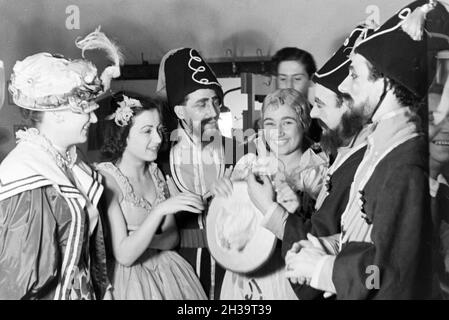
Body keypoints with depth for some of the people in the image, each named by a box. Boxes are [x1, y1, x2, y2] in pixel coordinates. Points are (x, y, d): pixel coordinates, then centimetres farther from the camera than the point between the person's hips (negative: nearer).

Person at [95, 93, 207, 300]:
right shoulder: (106, 179, -17)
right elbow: (124, 255, -21)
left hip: (166, 269, 6)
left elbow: (172, 237, 4)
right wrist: (160, 210, -29)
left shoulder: (155, 172, 3)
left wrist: (143, 241, -15)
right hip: (129, 276, -6)